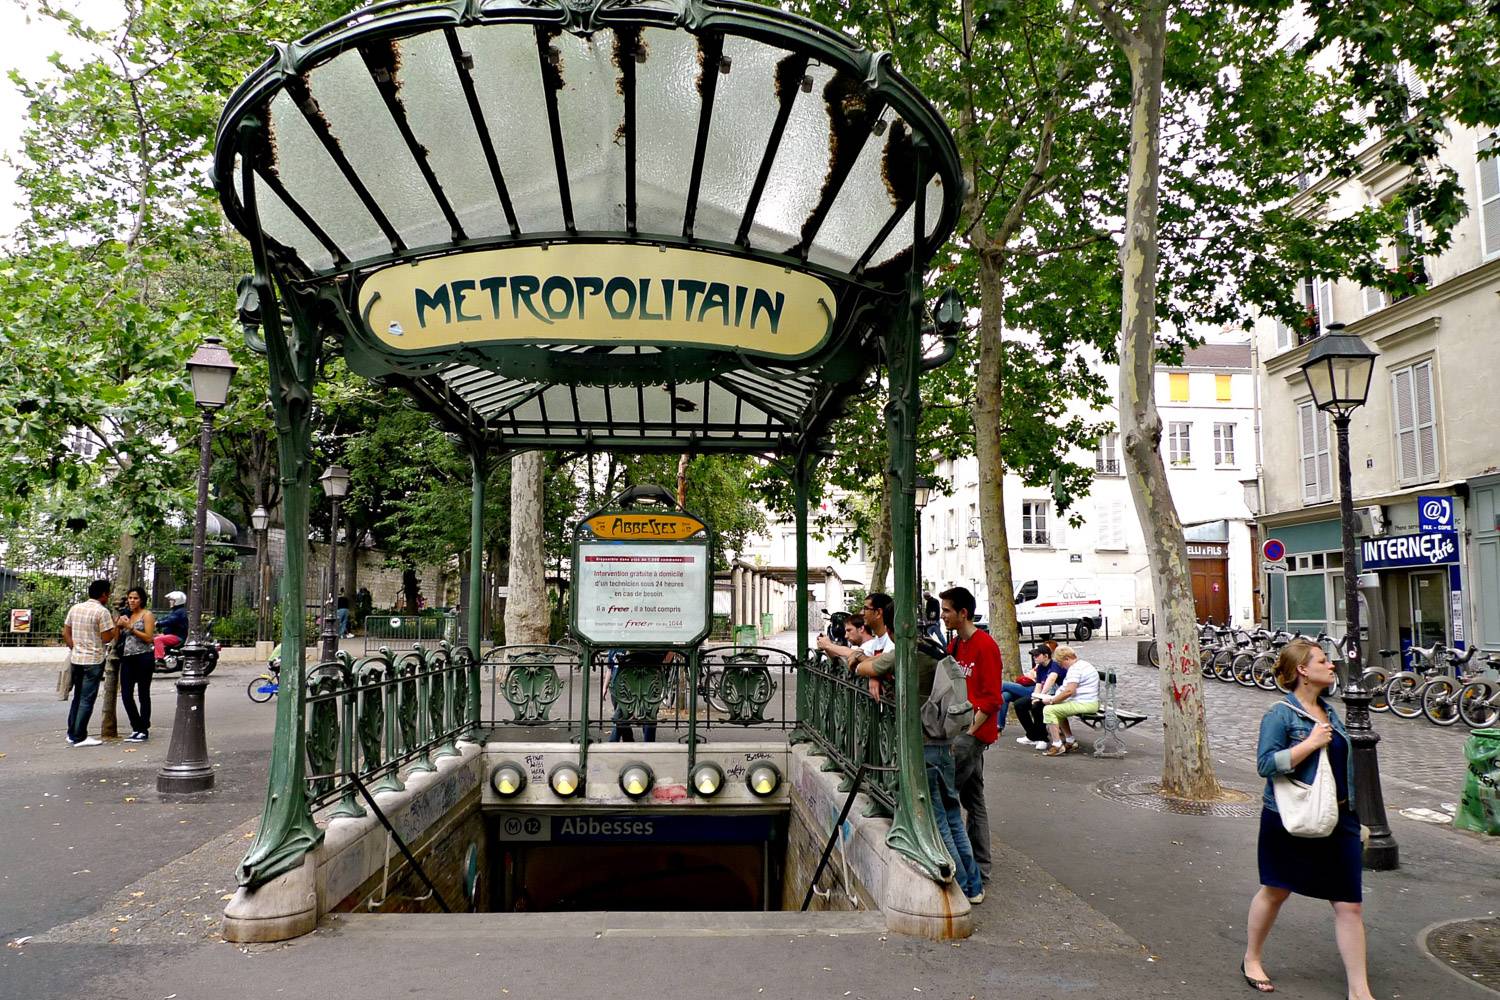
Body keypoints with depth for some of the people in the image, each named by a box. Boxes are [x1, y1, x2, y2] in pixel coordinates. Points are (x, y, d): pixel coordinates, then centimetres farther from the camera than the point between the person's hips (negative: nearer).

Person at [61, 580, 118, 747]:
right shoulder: (102, 611, -13)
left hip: (76, 658, 7)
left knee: (77, 697, 17)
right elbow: (106, 638, -15)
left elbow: (65, 633, 11)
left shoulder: (75, 608, 8)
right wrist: (117, 628, 1)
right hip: (94, 660, -7)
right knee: (87, 699, -2)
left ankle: (72, 734, 21)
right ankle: (79, 737, 1)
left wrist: (74, 648, 17)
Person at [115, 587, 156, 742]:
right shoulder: (127, 615, 16)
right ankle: (137, 728, 13)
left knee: (143, 694, 0)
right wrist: (119, 626, 1)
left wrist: (130, 627, -15)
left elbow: (149, 638, -11)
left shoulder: (147, 614, -2)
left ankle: (144, 731, 7)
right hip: (127, 657, 6)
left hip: (143, 657, -6)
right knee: (126, 694, 1)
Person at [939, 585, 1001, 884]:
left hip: (974, 732, -9)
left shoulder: (985, 646, -13)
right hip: (959, 729, 9)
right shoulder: (954, 644, 14)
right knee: (973, 799, 13)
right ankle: (980, 867, 20)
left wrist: (967, 733, -18)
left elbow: (991, 699, -15)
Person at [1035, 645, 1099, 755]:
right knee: (1058, 709, 26)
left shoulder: (1075, 669, -17)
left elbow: (1069, 691, -26)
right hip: (1089, 702, 11)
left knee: (1049, 710, -14)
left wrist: (1051, 701, -15)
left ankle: (1057, 745, -15)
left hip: (1084, 704, -11)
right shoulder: (1083, 664, 18)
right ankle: (1070, 741, 23)